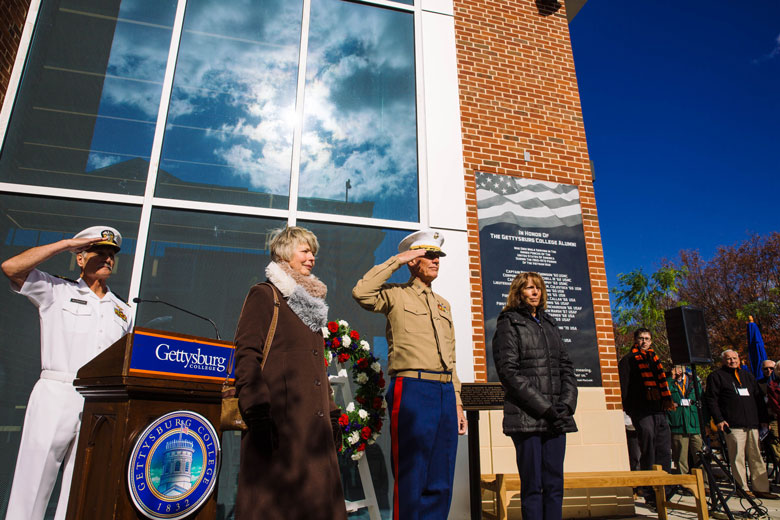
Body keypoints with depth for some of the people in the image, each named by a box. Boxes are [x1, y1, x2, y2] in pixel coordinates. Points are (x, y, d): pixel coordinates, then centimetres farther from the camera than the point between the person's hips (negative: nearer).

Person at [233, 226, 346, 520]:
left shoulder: (310, 302, 23)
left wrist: (331, 412, 18)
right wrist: (257, 413, -18)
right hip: (279, 420, -7)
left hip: (314, 422, 7)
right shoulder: (264, 294, 2)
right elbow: (247, 354, -9)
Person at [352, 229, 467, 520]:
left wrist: (457, 403, 17)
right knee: (411, 478, 0)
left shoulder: (443, 304, 22)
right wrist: (396, 261, -10)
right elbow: (361, 292, -19)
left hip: (445, 391, 7)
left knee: (440, 483, 11)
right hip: (412, 389, -6)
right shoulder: (396, 294, 3)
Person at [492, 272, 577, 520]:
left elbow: (566, 367, 16)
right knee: (532, 486, -2)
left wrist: (566, 404, -1)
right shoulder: (508, 324, 2)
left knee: (555, 485, 6)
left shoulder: (549, 324, 20)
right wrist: (544, 407, -13)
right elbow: (509, 372, -8)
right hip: (526, 417, -5)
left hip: (555, 417, 5)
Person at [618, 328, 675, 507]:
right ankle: (650, 495, 3)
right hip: (641, 412, -6)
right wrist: (624, 407, -12)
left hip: (659, 411, 6)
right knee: (648, 454, -4)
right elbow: (623, 385, -4)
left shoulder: (654, 359, 23)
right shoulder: (627, 360, 3)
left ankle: (663, 491, 15)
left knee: (664, 451, 5)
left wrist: (668, 401, 18)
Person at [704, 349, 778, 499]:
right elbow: (711, 399, -3)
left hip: (752, 424, 5)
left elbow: (759, 398, 22)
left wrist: (764, 419, 14)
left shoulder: (747, 375, 20)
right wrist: (718, 419, -11)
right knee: (737, 457, -4)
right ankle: (743, 488, 3)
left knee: (756, 456, 7)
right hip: (733, 425, -5)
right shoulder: (716, 376, 2)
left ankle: (761, 488, 13)